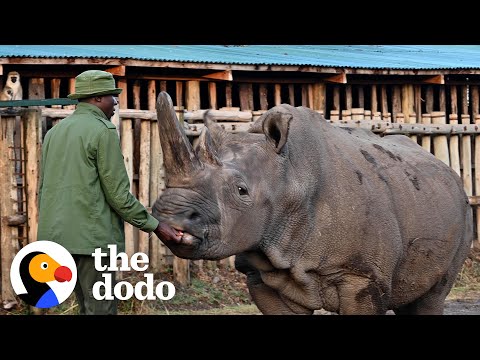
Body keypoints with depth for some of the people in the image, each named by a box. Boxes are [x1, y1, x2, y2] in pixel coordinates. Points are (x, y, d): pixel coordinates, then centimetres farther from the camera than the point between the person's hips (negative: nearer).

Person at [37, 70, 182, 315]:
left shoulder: (54, 132, 14)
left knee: (89, 307, 14)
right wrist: (154, 226, -3)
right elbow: (118, 194, -11)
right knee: (101, 310, -4)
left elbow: (43, 189, 18)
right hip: (91, 237, -8)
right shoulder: (103, 131, -9)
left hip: (57, 235, 8)